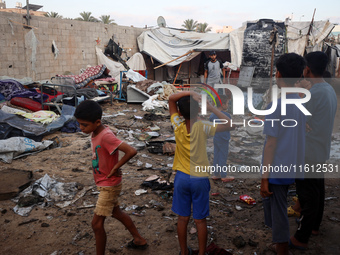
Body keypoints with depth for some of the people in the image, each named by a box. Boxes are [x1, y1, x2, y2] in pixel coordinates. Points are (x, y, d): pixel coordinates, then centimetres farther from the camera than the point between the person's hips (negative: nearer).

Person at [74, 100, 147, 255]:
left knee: (97, 224, -2)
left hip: (109, 186, -10)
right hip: (105, 184, 10)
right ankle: (139, 240, 43)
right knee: (116, 213, 26)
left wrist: (116, 167, -25)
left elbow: (131, 151, -37)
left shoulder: (106, 136, -29)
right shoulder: (95, 133, -3)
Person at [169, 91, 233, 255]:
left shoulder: (177, 126, -9)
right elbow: (227, 124, -9)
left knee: (182, 218, 13)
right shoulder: (202, 127, -15)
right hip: (200, 179, -2)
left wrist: (190, 92, -11)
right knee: (200, 220, 9)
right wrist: (211, 107, -12)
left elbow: (171, 99, 0)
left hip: (182, 178, 2)